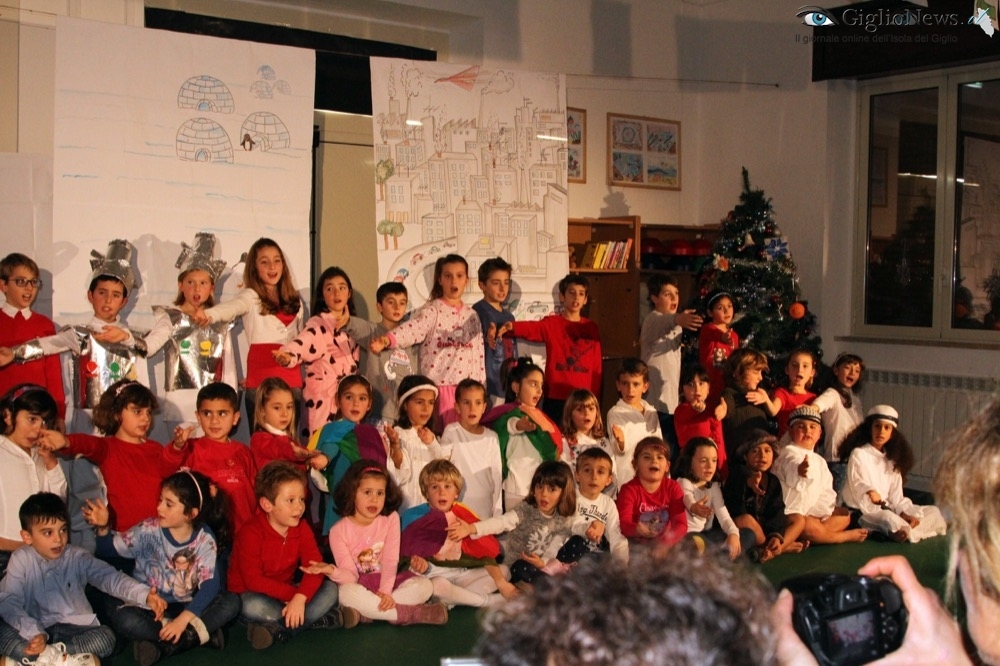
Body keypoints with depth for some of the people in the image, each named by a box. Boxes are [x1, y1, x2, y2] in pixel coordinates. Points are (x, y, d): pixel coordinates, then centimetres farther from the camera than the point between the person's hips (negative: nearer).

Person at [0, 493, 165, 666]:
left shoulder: (78, 558, -1)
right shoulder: (21, 560, -3)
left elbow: (110, 578, -13)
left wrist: (145, 595, -33)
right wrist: (34, 633, -30)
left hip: (74, 629, 1)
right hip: (37, 629, -1)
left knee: (105, 637, -26)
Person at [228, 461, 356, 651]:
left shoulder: (301, 528, -5)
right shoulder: (250, 534, -19)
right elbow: (254, 580, -24)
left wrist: (299, 597, -33)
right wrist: (293, 594, -26)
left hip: (288, 592, 5)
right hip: (253, 595, -5)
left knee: (330, 589, -15)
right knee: (254, 607, -39)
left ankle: (277, 630, -27)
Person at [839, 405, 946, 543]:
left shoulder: (892, 459, 16)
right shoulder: (858, 454, -4)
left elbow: (896, 495, 8)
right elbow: (858, 486, -14)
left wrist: (904, 513, -8)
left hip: (887, 509, 7)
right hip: (864, 511, -7)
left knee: (933, 512, -2)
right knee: (891, 520, -37)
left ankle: (903, 531, -16)